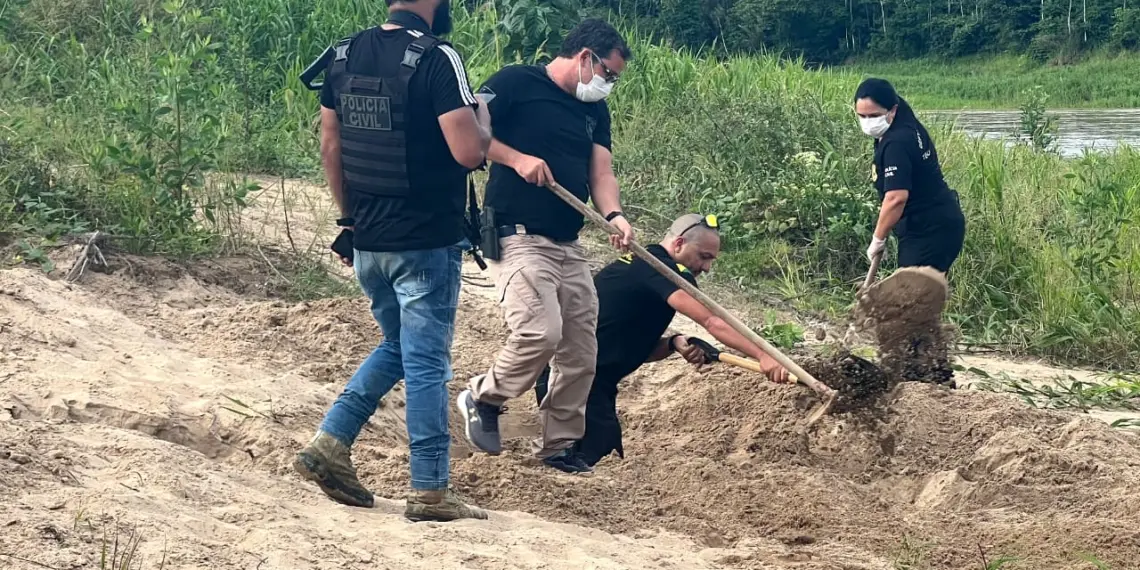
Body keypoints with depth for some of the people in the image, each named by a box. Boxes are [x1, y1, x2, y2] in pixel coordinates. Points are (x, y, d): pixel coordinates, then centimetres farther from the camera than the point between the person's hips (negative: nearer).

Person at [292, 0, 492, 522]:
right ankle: (429, 491, 5)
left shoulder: (344, 55, 5)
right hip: (426, 243, -7)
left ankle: (330, 444, 14)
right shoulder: (435, 58, -16)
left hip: (368, 240, 7)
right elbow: (469, 152, -21)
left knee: (397, 347, 23)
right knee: (426, 363, 0)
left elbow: (329, 147, 10)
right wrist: (482, 115, 0)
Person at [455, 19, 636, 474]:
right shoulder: (515, 83, -5)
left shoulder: (595, 110, 16)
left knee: (581, 352, 6)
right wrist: (517, 158, -19)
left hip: (569, 247, 8)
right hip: (518, 239, -8)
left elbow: (601, 172, 7)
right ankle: (483, 398, 3)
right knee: (541, 332, -23)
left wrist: (614, 215, -13)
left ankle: (557, 446, 20)